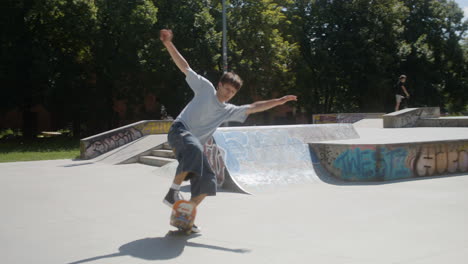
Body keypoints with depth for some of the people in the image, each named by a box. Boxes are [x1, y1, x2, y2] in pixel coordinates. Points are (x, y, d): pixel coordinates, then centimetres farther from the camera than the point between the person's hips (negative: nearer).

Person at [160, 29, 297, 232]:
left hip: (195, 145, 7)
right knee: (194, 150, -38)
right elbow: (184, 66, 1)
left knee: (207, 180, -5)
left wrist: (279, 101, 11)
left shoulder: (229, 111, 18)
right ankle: (172, 193, -31)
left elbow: (254, 107, 17)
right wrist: (168, 44, -8)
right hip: (179, 131, -6)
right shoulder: (205, 87, 5)